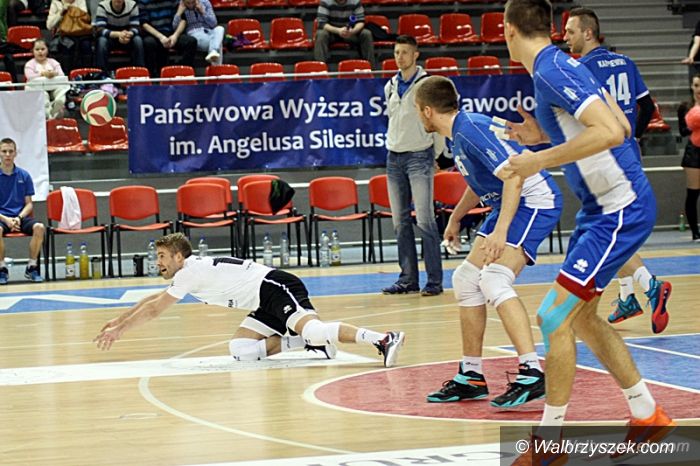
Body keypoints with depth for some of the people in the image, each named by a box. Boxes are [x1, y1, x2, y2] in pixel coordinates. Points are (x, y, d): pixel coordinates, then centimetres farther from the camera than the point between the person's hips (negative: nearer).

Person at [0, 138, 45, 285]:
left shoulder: (24, 175, 6)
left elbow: (29, 204, 8)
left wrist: (19, 218, -12)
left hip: (20, 216, 2)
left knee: (39, 227, -29)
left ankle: (32, 267, -13)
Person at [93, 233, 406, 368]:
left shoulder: (192, 271, -7)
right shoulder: (190, 273, 21)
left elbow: (152, 311, -3)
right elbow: (151, 301, 36)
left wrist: (118, 331, 5)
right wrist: (119, 321, 38)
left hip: (276, 288, -10)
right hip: (265, 304, 10)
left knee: (312, 329, -32)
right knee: (240, 350, 0)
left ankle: (384, 339, -43)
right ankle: (307, 341, -7)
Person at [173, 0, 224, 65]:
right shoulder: (181, 7, 3)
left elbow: (213, 24, 1)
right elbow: (174, 27, -6)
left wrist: (202, 11, -9)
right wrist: (179, 12, -12)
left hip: (209, 33, 3)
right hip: (193, 35, -3)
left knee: (219, 29, -33)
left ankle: (213, 52, -51)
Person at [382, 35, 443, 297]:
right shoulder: (390, 87, 12)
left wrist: (437, 154, 1)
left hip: (419, 157, -6)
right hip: (394, 158, 6)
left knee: (424, 220, -10)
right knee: (400, 221, 5)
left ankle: (434, 280, -8)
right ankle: (408, 279, 9)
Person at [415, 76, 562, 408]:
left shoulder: (471, 129, -20)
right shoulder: (457, 134, 11)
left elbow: (513, 176, -27)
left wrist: (500, 231, -32)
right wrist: (455, 219, 36)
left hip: (534, 201, -11)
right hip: (508, 204, 11)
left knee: (494, 280, -25)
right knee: (466, 281, 10)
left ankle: (532, 374, -30)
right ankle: (471, 377, 18)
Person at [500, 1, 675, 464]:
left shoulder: (551, 71, -19)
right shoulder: (561, 66, 10)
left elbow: (611, 132, -29)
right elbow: (618, 126, 16)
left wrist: (540, 160, -23)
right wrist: (546, 136, 14)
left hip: (620, 211, -10)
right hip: (603, 206, 10)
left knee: (554, 317, -10)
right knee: (580, 317, 17)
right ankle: (648, 416, 27)